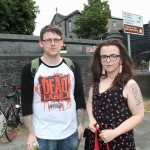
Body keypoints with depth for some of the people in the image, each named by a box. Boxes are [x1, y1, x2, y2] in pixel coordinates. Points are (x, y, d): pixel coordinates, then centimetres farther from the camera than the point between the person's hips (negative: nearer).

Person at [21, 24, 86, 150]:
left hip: (70, 133, 3)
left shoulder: (72, 66, 1)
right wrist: (31, 133, -7)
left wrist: (81, 124, 4)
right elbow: (26, 103, -4)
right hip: (42, 135, -2)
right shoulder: (30, 69, -5)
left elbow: (80, 97, 6)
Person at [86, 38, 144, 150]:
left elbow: (138, 115, -12)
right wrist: (91, 119, -5)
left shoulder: (129, 84, -13)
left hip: (120, 141, -4)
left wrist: (115, 132, -19)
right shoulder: (96, 81, 1)